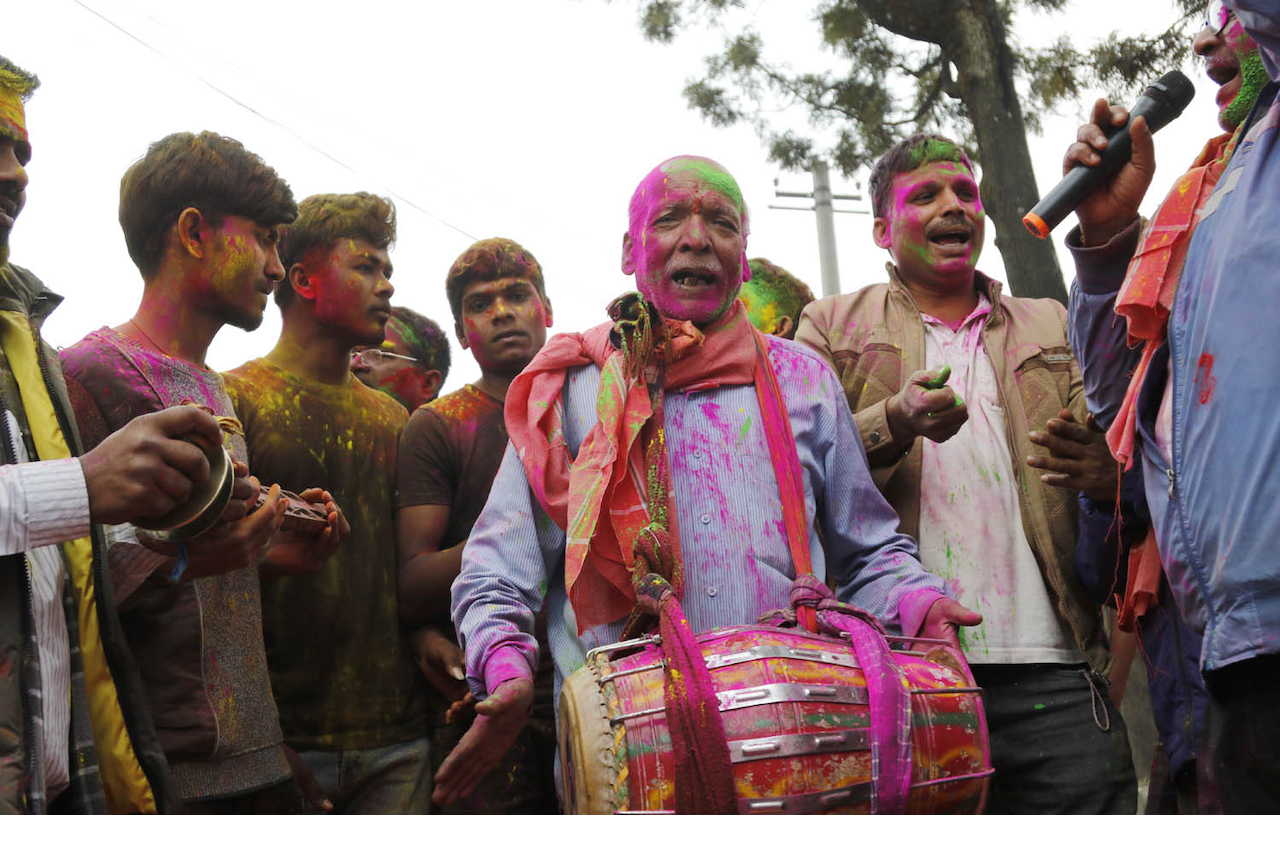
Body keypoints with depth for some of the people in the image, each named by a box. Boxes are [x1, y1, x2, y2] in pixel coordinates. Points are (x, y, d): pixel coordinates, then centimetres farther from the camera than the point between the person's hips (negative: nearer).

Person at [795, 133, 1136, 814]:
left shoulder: (1051, 327, 22)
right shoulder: (832, 326, 14)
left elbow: (1111, 448, 16)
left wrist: (1102, 470, -9)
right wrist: (894, 423, -15)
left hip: (1050, 664, 2)